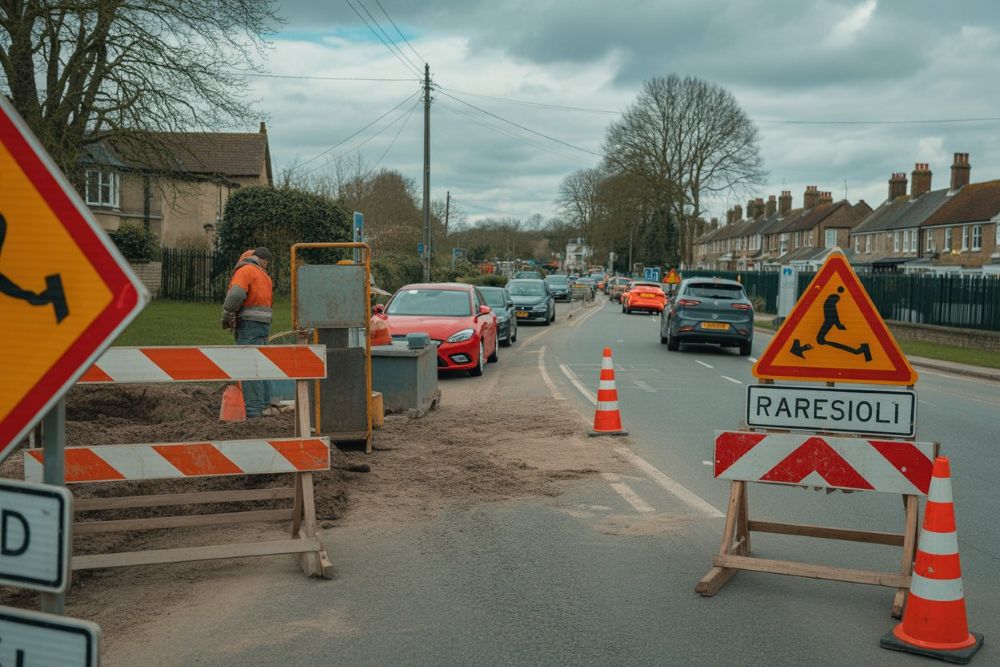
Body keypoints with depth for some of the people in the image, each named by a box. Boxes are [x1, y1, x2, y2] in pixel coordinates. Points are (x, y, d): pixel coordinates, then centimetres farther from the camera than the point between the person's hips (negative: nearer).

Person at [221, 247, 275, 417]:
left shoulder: (244, 271, -6)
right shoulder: (265, 276, 18)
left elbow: (236, 295, -21)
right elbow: (267, 303, 14)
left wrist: (226, 316, -7)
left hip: (248, 325, -8)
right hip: (264, 325, 8)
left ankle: (253, 408, -9)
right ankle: (265, 405, 16)